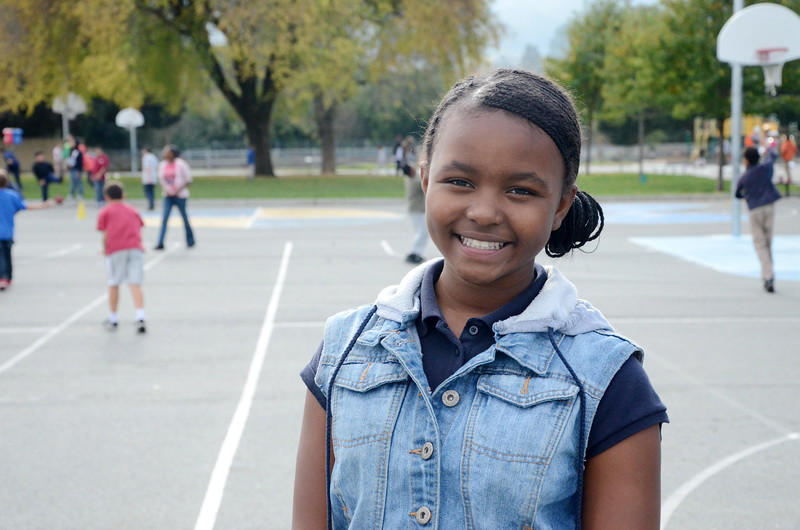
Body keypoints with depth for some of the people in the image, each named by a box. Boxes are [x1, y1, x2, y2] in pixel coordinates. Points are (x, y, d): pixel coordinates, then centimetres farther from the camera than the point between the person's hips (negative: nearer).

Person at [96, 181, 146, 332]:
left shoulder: (105, 212, 12)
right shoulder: (132, 210, 23)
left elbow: (105, 235, 2)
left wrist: (105, 250, 14)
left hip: (116, 250, -2)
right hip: (136, 248, 2)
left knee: (113, 284, 11)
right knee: (135, 285, -4)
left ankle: (113, 319, 20)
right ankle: (140, 318, -18)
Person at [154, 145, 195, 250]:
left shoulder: (181, 164, -9)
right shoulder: (162, 165, 3)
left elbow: (188, 180, -5)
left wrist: (179, 190, -13)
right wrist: (164, 190, -1)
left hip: (180, 195, -3)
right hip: (168, 196, 3)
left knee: (184, 217, 8)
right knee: (164, 218, -9)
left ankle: (190, 241, 25)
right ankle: (160, 243, -13)